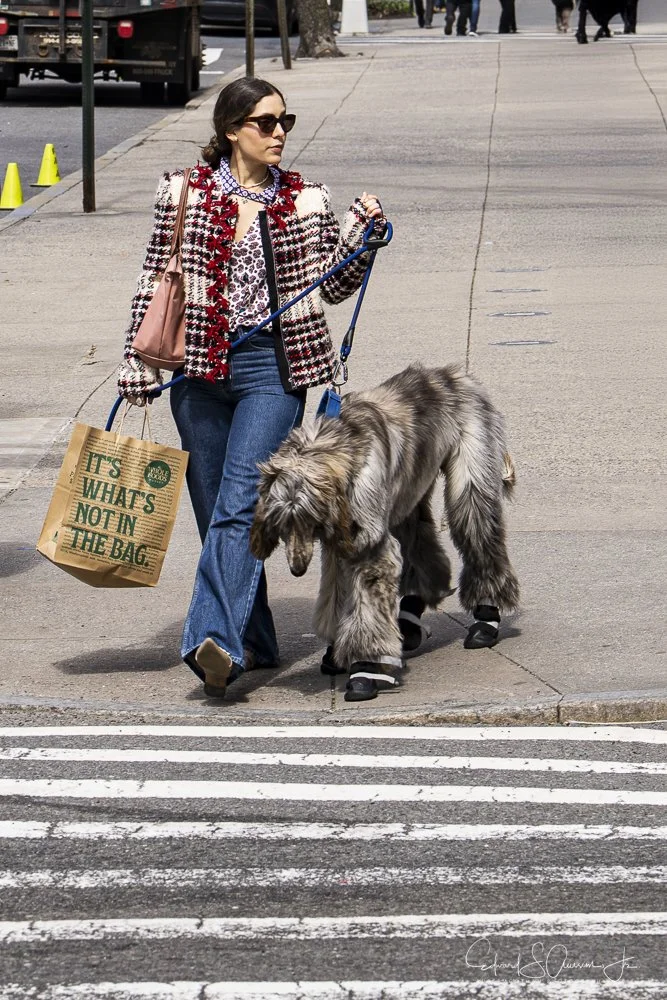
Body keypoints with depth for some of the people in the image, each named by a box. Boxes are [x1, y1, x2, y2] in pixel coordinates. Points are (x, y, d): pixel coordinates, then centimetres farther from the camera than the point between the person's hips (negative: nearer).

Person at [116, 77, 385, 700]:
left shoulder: (304, 201, 5)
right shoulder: (184, 193, 5)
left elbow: (334, 286, 9)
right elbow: (154, 282, 9)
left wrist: (361, 230, -6)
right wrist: (137, 363, 6)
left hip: (271, 368, -2)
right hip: (199, 368, 2)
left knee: (239, 506, -17)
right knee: (214, 511, 6)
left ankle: (215, 640, -27)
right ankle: (254, 641, 19)